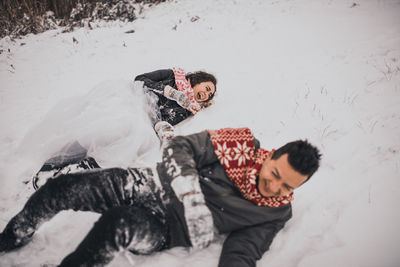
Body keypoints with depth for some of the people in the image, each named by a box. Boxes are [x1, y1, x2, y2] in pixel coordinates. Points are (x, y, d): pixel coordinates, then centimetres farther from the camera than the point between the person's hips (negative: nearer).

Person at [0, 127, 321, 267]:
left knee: (121, 223, -37)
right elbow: (181, 146, -5)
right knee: (62, 187, -11)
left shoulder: (276, 213, 0)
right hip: (156, 185, 2)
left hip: (165, 229, -1)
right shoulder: (243, 144, -4)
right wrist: (191, 191, -20)